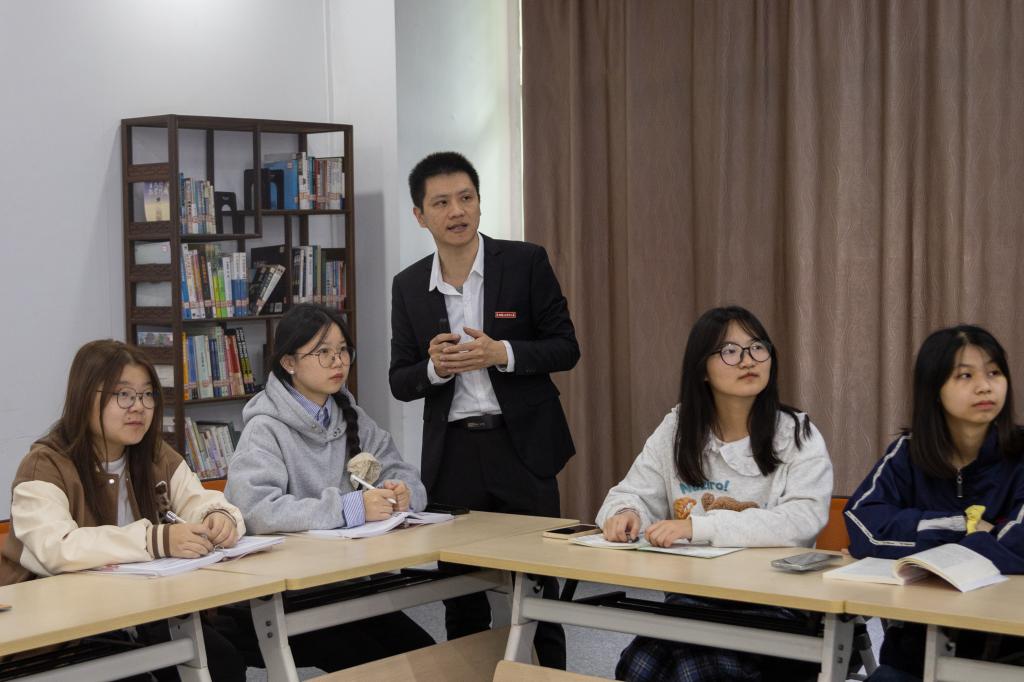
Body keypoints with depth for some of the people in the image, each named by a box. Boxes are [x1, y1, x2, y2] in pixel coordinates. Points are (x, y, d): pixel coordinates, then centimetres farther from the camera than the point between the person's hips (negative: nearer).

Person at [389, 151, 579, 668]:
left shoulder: (525, 263, -3)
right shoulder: (408, 286, 6)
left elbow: (566, 348, -2)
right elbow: (400, 382, 8)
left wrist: (501, 353, -18)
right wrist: (434, 367, -14)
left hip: (521, 447, -3)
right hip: (452, 455, 3)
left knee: (539, 589, 2)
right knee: (460, 602, 9)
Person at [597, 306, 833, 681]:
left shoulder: (797, 435, -3)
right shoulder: (675, 429, 8)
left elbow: (802, 522, -19)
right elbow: (633, 494, 13)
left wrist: (700, 526, -27)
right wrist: (626, 514, -14)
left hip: (777, 601, -3)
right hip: (690, 596, 3)